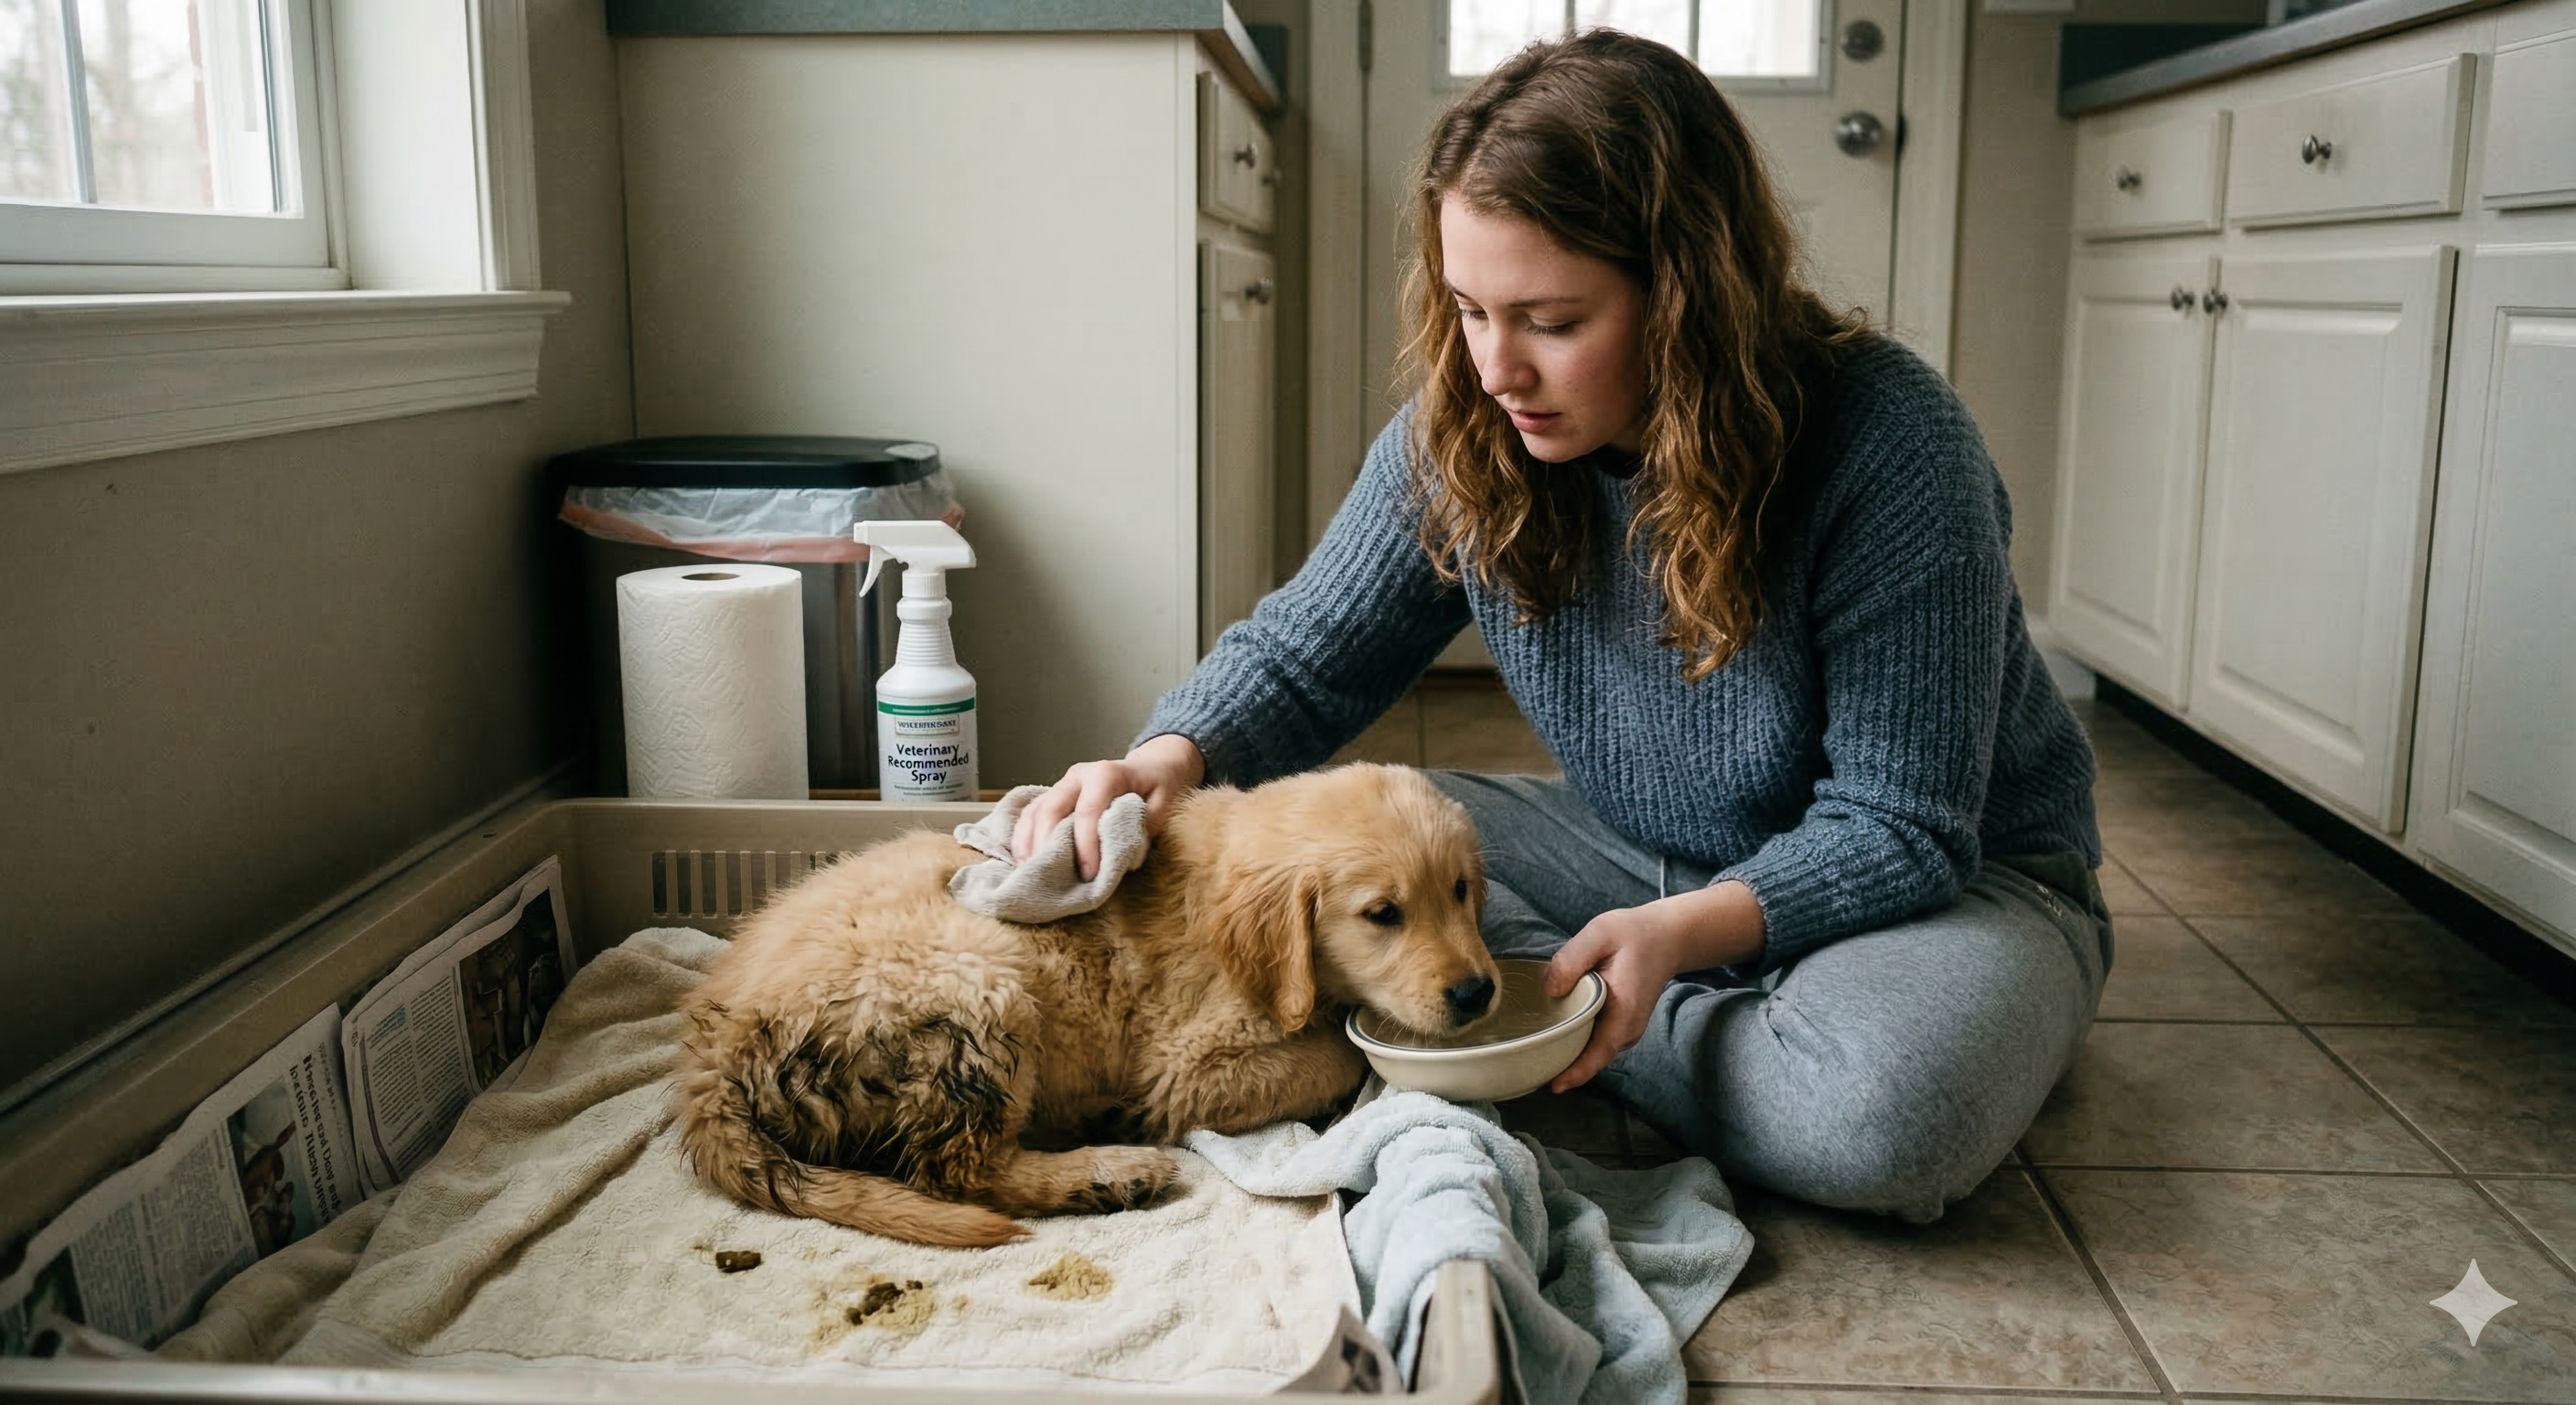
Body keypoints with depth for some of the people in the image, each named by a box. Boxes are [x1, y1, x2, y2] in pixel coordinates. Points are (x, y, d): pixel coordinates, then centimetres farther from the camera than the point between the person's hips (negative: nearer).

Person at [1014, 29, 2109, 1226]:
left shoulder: (1890, 450, -26)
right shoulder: (1460, 437, -12)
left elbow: (1900, 832, -23)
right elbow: (1304, 655, -4)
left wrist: (1681, 931, -39)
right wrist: (1170, 759, -25)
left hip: (1949, 882, -4)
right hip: (1644, 855, 5)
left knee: (1882, 1111, -39)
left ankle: (1631, 1045, -8)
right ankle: (1703, 1038, -12)